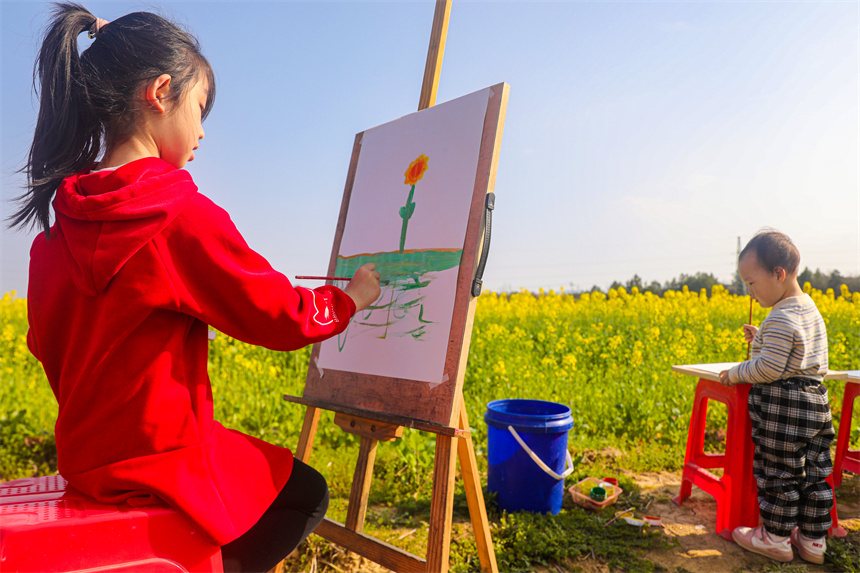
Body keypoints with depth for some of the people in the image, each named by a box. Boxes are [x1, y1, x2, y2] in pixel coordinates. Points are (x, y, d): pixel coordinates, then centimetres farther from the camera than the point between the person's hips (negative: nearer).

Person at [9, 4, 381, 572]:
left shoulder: (56, 229, 0)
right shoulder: (185, 216, -23)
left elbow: (45, 341, 11)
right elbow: (284, 317, -14)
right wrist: (352, 296, 5)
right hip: (162, 458, -8)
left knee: (272, 474, 27)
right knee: (307, 493, 14)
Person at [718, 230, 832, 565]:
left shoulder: (780, 319, -22)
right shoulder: (810, 309, 10)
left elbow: (770, 368, -23)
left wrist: (736, 374, -10)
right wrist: (761, 339, 14)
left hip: (781, 407, -10)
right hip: (815, 403, 10)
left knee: (778, 475, 4)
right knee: (814, 474, 15)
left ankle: (776, 539, 18)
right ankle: (813, 540, 26)